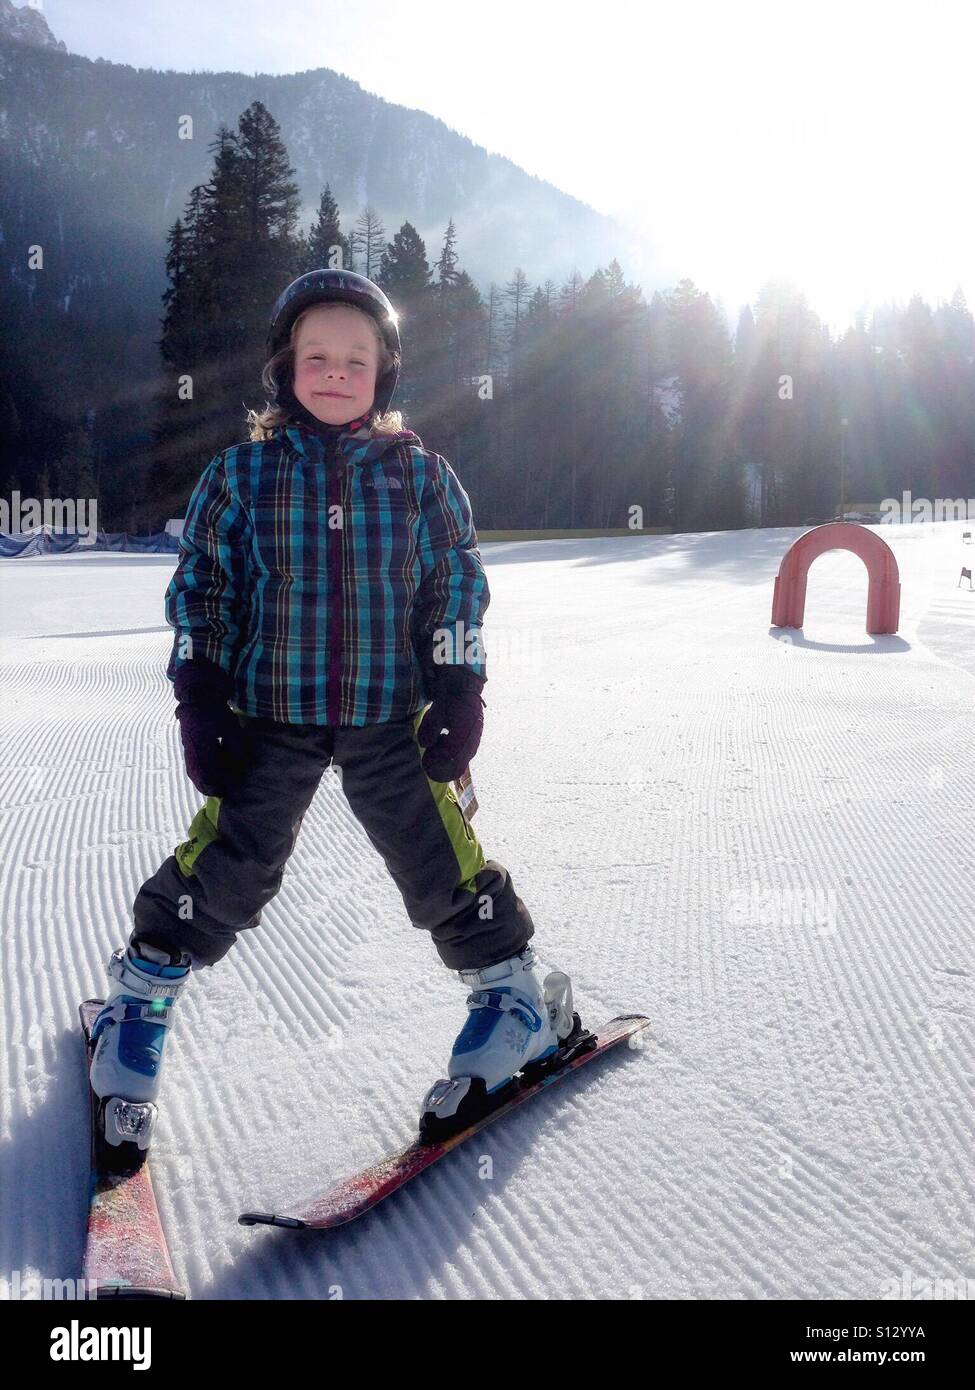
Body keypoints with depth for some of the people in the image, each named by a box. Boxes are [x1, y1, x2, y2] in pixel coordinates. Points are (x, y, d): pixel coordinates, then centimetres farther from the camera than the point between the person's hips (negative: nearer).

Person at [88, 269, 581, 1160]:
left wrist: (459, 693, -2)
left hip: (392, 718, 0)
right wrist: (200, 702, -2)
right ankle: (142, 995, 28)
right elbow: (200, 591, 4)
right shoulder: (239, 475, 1)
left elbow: (457, 586, 5)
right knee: (227, 866, 4)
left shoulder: (420, 474, 2)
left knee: (442, 859, 4)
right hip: (269, 715, 0)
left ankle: (514, 998, 24)